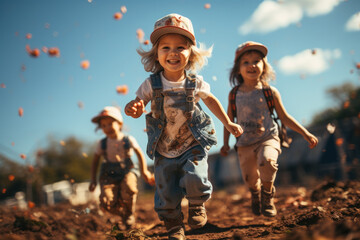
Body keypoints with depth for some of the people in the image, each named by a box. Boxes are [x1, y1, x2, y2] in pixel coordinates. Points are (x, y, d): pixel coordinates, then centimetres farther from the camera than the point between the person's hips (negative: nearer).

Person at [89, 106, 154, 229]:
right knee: (106, 202, -24)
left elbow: (140, 154, 13)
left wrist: (144, 172, 11)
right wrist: (93, 180, 8)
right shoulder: (102, 143, 2)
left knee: (129, 189, -37)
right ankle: (122, 213, 11)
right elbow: (95, 161, 13)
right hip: (109, 176, 1)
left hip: (127, 171, -1)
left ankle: (129, 214, -4)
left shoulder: (129, 140, -2)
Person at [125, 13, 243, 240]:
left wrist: (228, 123, 16)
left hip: (193, 145, 0)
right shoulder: (151, 85, -11)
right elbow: (138, 106, -5)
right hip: (164, 151, 1)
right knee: (166, 194, 2)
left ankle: (197, 205, 13)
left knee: (195, 179, -21)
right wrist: (133, 108, -31)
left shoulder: (195, 82, -7)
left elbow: (211, 100, 12)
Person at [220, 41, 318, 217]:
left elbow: (284, 117, 6)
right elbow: (229, 120, 12)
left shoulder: (270, 92, -2)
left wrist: (305, 133, 4)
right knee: (250, 180, 1)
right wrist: (225, 143, 10)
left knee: (267, 161, -32)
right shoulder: (234, 94, 1)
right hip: (245, 144, 2)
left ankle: (267, 198, -4)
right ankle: (256, 196, 41)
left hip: (268, 139, -2)